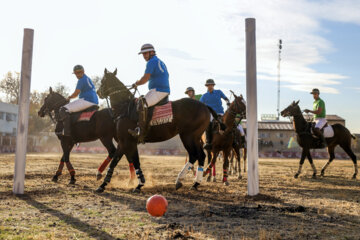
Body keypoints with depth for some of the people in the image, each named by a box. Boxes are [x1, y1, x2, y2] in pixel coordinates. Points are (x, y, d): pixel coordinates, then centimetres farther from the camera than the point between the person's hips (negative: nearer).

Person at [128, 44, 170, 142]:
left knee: (141, 103, -25)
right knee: (141, 100, 20)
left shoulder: (152, 62, -9)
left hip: (158, 91, -11)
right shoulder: (161, 62, 23)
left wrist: (136, 84, 2)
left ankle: (141, 131, -32)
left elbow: (145, 79, -16)